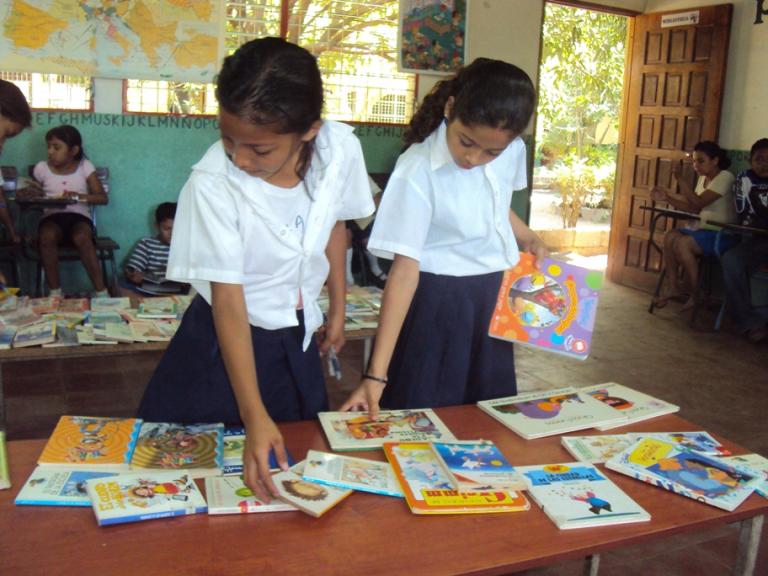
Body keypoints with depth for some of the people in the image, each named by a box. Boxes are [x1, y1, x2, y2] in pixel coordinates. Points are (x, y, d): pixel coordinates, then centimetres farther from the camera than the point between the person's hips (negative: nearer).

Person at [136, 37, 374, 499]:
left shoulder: (340, 149, -17)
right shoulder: (213, 183, -28)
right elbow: (228, 300, -25)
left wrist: (338, 309, 13)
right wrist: (254, 416, -30)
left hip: (296, 340, 4)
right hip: (224, 341, -3)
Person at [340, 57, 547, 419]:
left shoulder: (513, 151, -6)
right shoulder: (418, 171, -25)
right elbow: (405, 269, -24)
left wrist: (528, 238, -2)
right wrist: (377, 373, -27)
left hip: (494, 296, 6)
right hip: (441, 302, -6)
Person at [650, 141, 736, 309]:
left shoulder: (725, 177, -12)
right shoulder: (703, 178, 13)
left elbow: (698, 203, -22)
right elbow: (693, 209, 10)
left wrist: (680, 179, -23)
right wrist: (666, 198, 0)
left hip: (723, 234, -8)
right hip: (704, 228, 8)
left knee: (682, 244, -26)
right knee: (670, 236, -13)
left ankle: (693, 294, -12)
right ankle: (673, 287, -10)